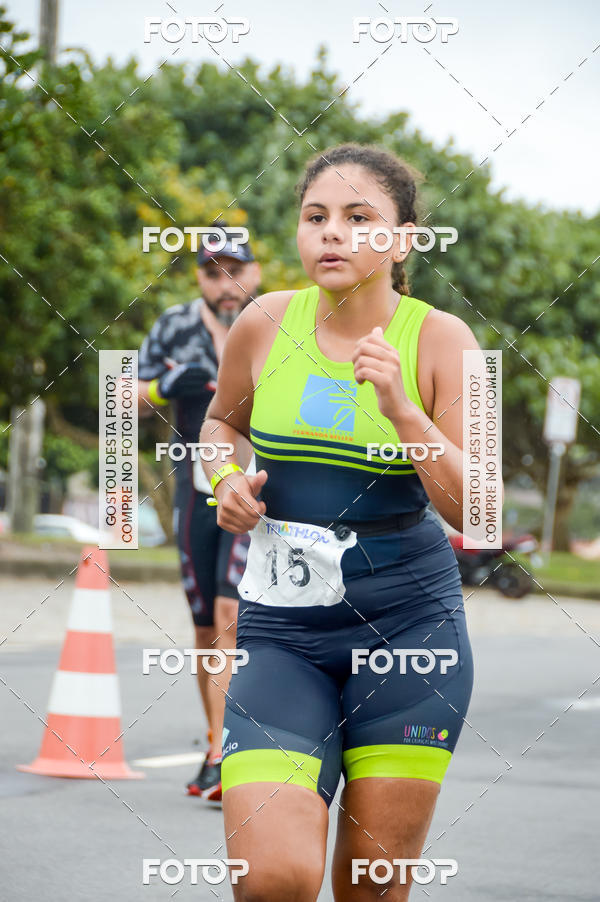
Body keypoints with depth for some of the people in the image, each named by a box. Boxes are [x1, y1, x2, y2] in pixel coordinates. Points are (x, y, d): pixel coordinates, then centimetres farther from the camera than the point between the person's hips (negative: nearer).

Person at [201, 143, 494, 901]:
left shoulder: (440, 340, -5)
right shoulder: (265, 324, 0)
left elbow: (473, 511, -10)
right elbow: (222, 420, 22)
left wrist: (400, 409, -22)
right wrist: (229, 480, 0)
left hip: (408, 620, -1)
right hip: (281, 626, 1)